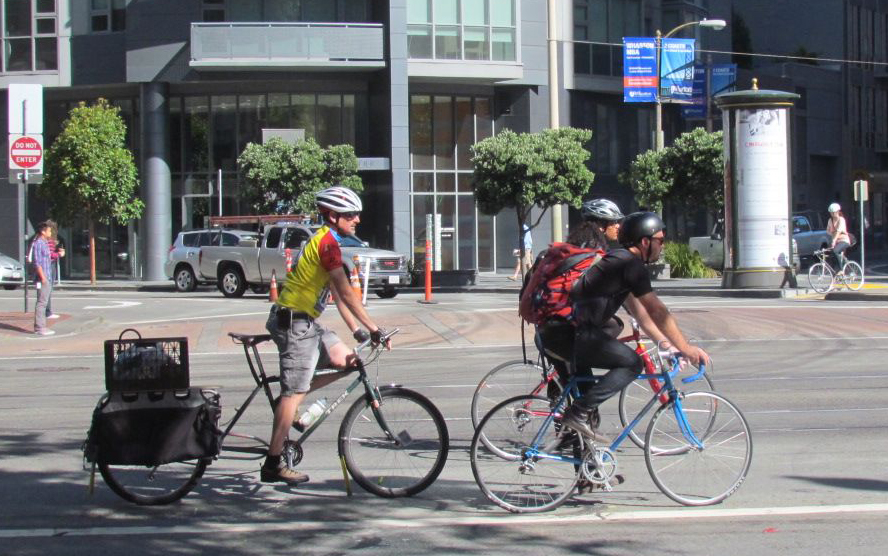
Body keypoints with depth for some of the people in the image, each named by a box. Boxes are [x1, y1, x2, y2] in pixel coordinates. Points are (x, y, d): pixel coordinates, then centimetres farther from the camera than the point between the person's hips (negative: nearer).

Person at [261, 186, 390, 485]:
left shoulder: (323, 241, 16)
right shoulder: (326, 242, -15)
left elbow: (338, 294, 18)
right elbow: (346, 293, -19)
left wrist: (356, 330, 13)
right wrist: (373, 328, -17)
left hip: (305, 322, 10)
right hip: (294, 322, -10)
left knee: (344, 360, 8)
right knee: (294, 393, -7)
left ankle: (288, 401, 12)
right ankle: (273, 465, -4)